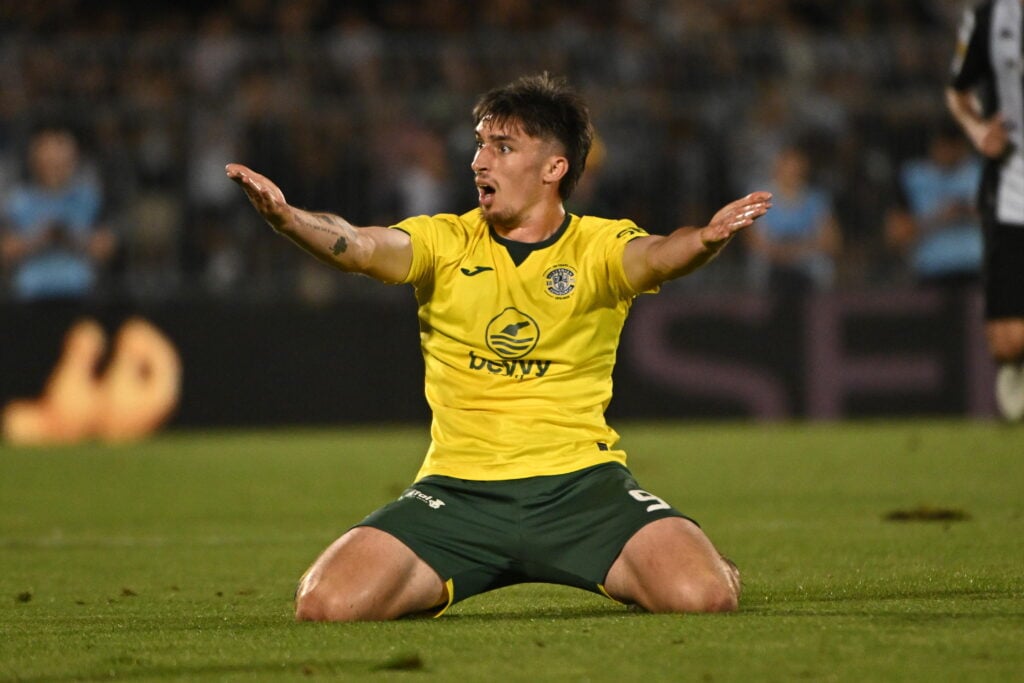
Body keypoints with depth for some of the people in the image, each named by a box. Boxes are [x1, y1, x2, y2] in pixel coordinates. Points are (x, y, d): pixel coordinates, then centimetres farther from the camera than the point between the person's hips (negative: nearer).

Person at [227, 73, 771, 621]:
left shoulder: (598, 247, 1)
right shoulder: (446, 242, 4)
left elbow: (655, 256, -21)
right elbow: (360, 248, -14)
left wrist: (706, 240, -45)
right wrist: (286, 218, -35)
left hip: (580, 483, -1)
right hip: (458, 488, 1)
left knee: (702, 596, -24)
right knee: (325, 605, -17)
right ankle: (433, 587, 18)